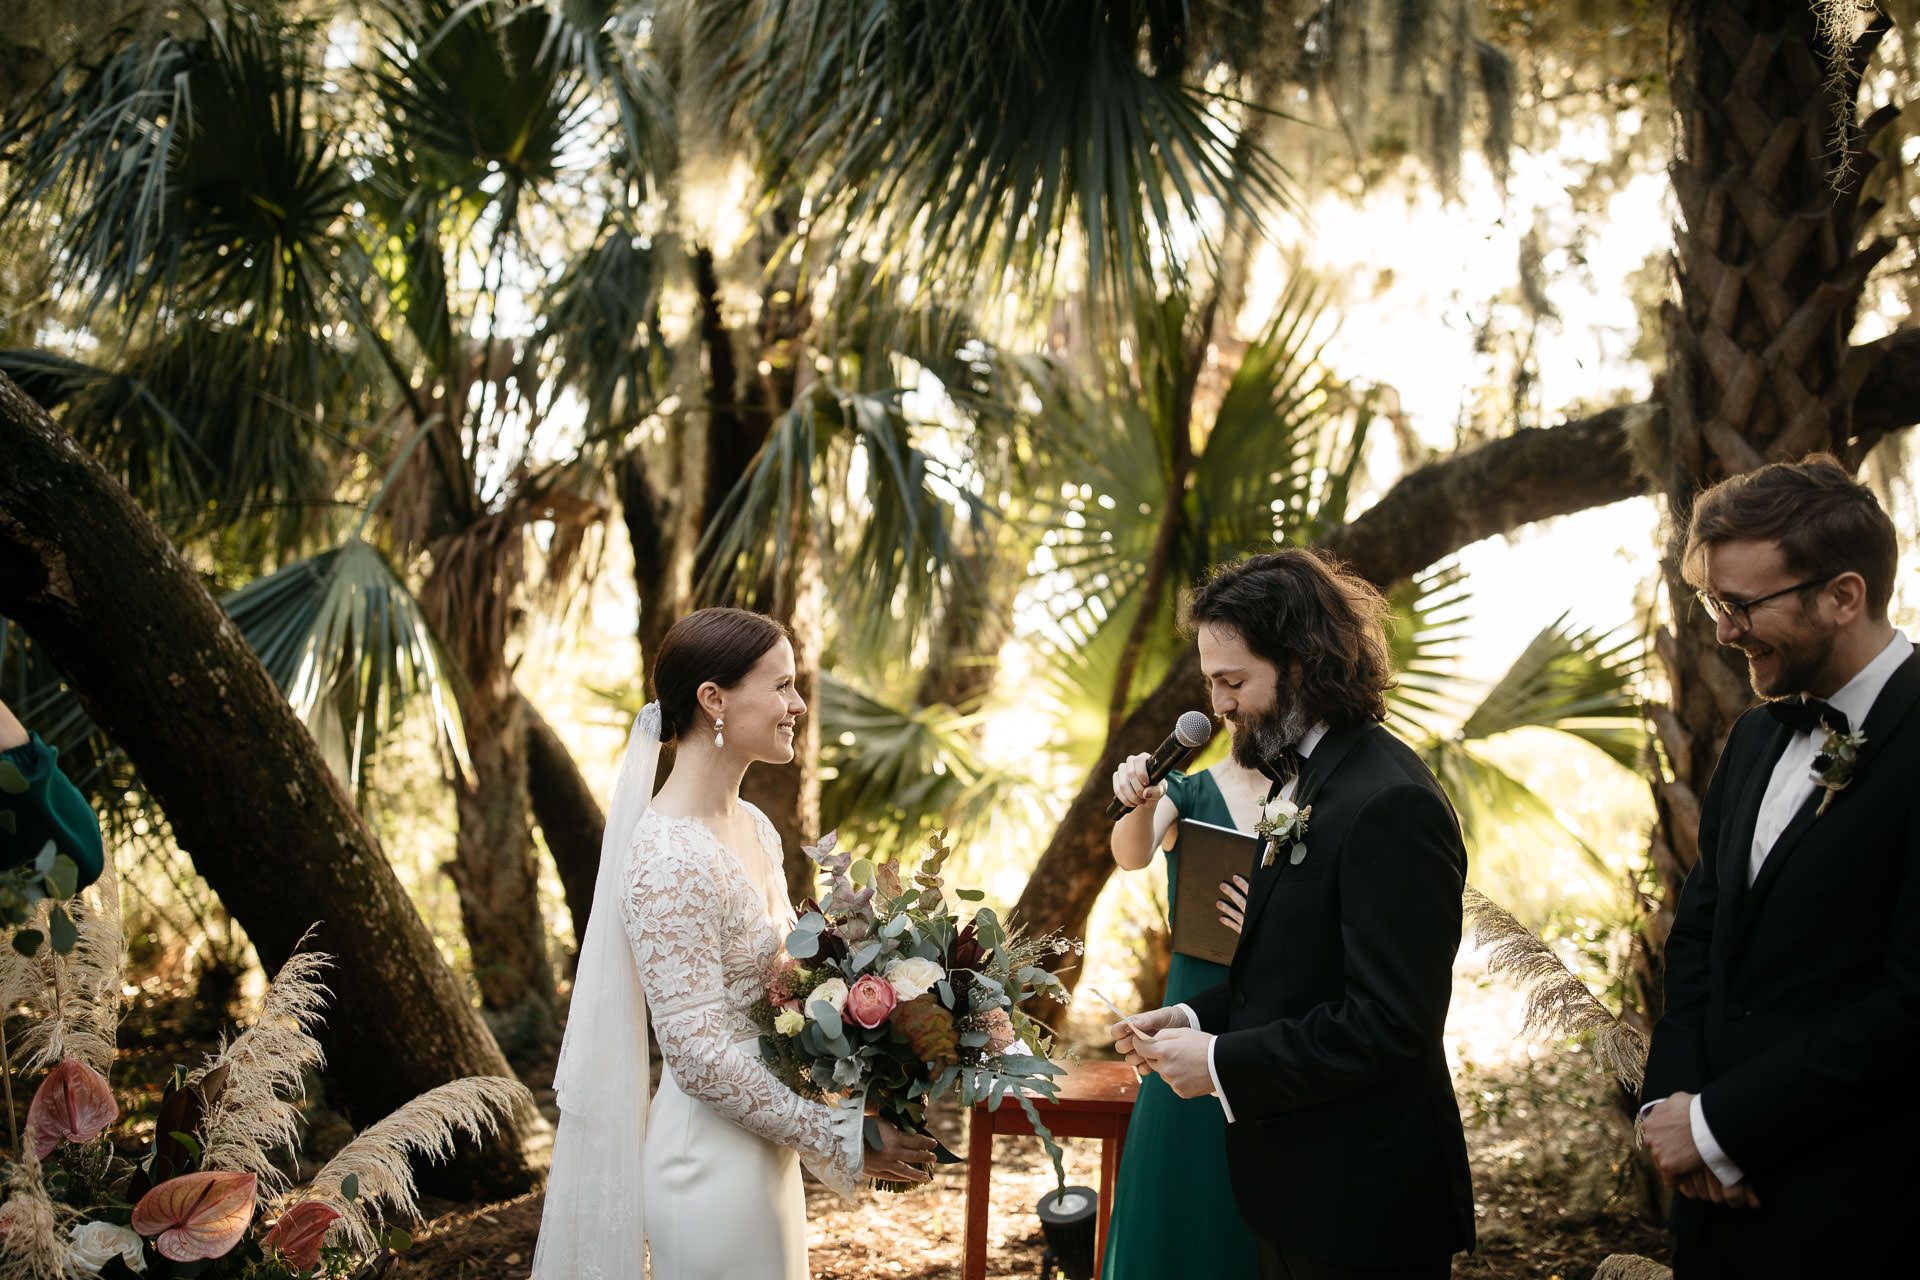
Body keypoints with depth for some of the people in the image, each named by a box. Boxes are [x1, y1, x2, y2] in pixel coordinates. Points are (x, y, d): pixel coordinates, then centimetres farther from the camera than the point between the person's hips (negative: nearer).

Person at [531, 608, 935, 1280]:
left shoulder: (754, 828, 6)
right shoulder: (668, 859, -22)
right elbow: (701, 1055, -23)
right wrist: (844, 1139, -16)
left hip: (760, 1148, 9)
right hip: (713, 1165, -9)